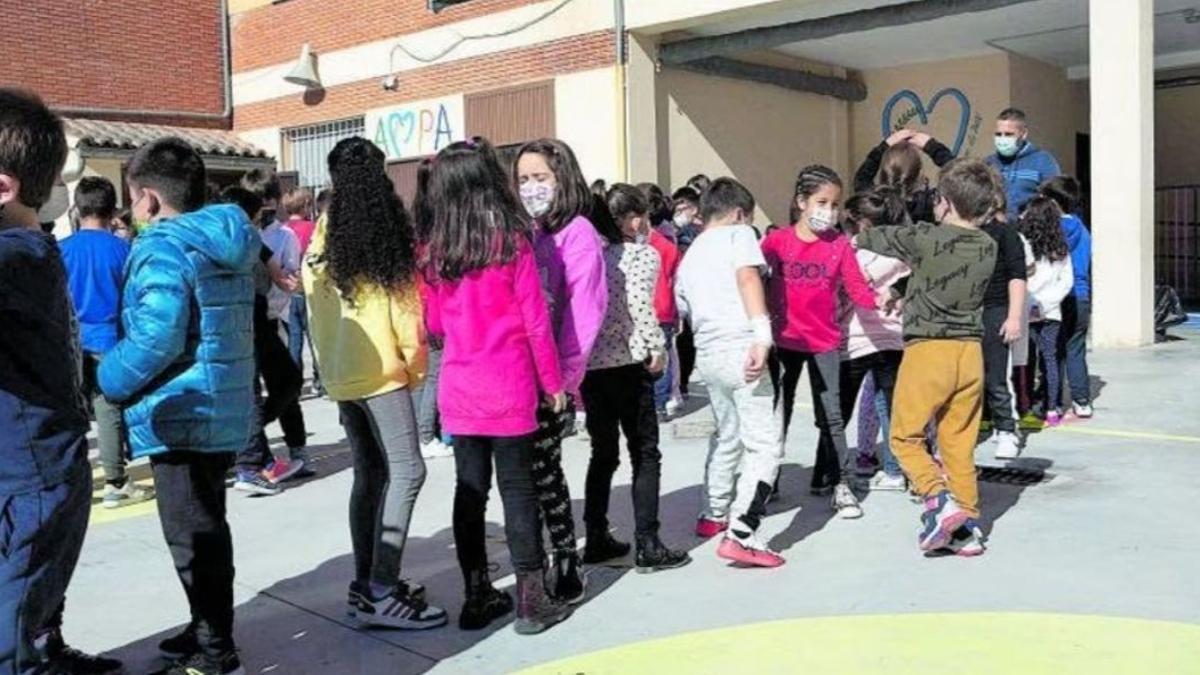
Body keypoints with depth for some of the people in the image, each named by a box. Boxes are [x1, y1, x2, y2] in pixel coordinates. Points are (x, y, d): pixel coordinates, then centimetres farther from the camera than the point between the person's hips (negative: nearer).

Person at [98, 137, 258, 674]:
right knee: (205, 527, 20)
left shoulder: (164, 248, -16)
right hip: (224, 412, 9)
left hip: (180, 416, -9)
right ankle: (209, 628, 33)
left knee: (193, 535, 0)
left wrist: (110, 379, -11)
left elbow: (156, 338, -26)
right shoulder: (226, 243, 12)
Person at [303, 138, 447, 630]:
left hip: (341, 374, 7)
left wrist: (329, 363, 19)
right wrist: (414, 363, 4)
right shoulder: (385, 238, -8)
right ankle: (382, 594, -13)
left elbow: (316, 310, 12)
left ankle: (366, 582, 16)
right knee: (406, 473, -8)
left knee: (370, 474, 13)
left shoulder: (321, 240, 9)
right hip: (381, 372, -7)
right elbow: (404, 305, -7)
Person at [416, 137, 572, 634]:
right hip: (509, 387, -3)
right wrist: (553, 382, 2)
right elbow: (535, 319, -6)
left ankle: (477, 597, 20)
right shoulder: (511, 239, -9)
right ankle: (531, 601, 11)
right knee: (517, 488, 4)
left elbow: (434, 323, 11)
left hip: (459, 388, 4)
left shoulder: (432, 249, 1)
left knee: (469, 489, 11)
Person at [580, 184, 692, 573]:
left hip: (589, 362, 6)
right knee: (645, 455, 3)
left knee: (603, 453, 16)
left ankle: (597, 540, 20)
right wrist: (657, 347, -11)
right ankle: (647, 546, 3)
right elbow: (639, 302, -19)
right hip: (626, 363, -6)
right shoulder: (643, 254, -4)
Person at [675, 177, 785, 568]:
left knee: (727, 435, 26)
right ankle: (741, 535, -19)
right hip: (741, 348, -7)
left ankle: (714, 516, 39)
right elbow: (748, 276, -13)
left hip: (706, 353, 7)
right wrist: (761, 335, -24)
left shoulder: (689, 256, 23)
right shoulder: (737, 234, 5)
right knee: (765, 444, -7)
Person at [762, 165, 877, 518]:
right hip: (783, 340, 0)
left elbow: (857, 288, -7)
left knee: (831, 416, 1)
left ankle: (839, 483, 11)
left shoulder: (839, 244, -3)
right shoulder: (776, 241, -4)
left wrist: (878, 300, -27)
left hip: (824, 343, 0)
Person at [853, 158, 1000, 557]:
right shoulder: (987, 247, 6)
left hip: (927, 349, -5)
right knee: (959, 444, 11)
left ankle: (939, 499, -13)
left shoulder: (926, 238, -9)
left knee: (905, 437, 6)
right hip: (970, 352, 5)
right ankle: (966, 526, 13)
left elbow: (882, 239, 8)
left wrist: (857, 239, 28)